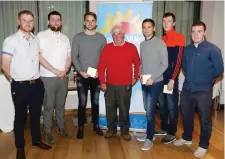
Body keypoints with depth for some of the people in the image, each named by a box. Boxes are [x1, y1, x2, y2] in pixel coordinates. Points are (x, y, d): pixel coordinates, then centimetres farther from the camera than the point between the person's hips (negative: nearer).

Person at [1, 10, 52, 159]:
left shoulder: (36, 40, 6)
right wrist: (14, 81, 0)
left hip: (37, 84, 5)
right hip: (20, 86, -5)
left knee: (36, 114, 17)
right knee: (20, 116, 9)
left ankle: (37, 140, 35)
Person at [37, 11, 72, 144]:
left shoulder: (65, 38, 11)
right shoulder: (41, 36, -4)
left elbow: (69, 57, 10)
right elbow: (39, 57, -11)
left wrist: (65, 70, -8)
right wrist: (55, 70, -14)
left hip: (63, 77, 4)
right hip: (48, 78, -4)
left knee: (61, 105, 15)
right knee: (49, 106, 5)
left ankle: (61, 128, 30)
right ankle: (48, 132, 19)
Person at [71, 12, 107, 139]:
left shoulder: (101, 38, 4)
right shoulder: (78, 37, 0)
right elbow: (74, 57, -2)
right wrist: (81, 71, -13)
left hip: (97, 76, 2)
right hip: (82, 76, -1)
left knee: (95, 102, 11)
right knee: (82, 103, 2)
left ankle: (96, 125, 25)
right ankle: (81, 127, 17)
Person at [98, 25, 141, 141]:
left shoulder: (131, 47, 0)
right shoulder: (107, 48, 2)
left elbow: (137, 64, 11)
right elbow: (101, 66, 1)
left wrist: (135, 77, 8)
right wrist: (102, 82, -2)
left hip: (125, 85, -1)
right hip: (109, 85, 2)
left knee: (124, 109, 6)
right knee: (110, 108, 10)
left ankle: (125, 130, 22)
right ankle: (111, 129, 26)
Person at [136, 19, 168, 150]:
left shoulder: (160, 43, -9)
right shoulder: (142, 44, 11)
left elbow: (165, 64, -12)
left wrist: (152, 78, -16)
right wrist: (140, 73, -3)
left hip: (155, 82, -6)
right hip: (145, 82, 6)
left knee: (150, 112, -5)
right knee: (148, 110, 14)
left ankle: (150, 138, 10)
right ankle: (149, 133, 29)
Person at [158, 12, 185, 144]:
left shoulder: (179, 38, -6)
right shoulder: (162, 40, 13)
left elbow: (179, 60, -12)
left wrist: (173, 79, -16)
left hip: (171, 79, -6)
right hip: (160, 77, 6)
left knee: (172, 106, 3)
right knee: (162, 105, 14)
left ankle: (172, 133, 15)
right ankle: (164, 128, 28)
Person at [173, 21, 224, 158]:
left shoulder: (212, 49, -11)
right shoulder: (187, 49, 7)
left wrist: (206, 78, 1)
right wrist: (190, 76, 13)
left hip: (203, 91, -5)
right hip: (187, 89, 6)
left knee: (205, 119, 9)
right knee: (186, 115, 19)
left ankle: (204, 145, 26)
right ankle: (187, 138, 40)